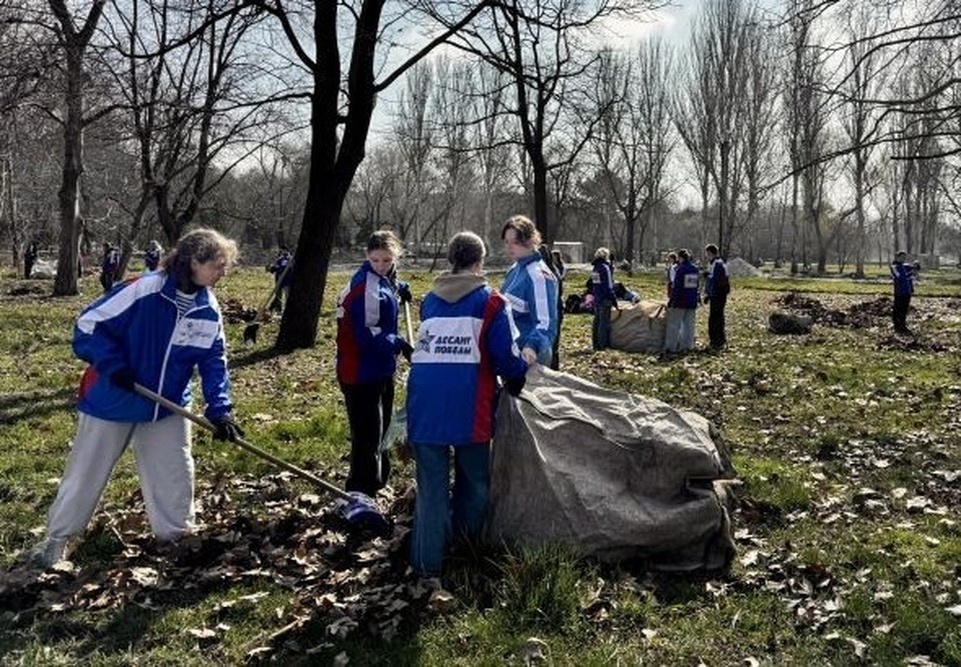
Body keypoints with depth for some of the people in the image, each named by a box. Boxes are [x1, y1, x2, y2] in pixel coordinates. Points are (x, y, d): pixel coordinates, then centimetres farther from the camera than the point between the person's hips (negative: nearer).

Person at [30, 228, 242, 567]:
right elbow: (88, 325, -18)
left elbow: (214, 362, -2)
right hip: (113, 400, -5)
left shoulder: (209, 310, -7)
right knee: (86, 472, 10)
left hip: (167, 406, 5)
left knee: (175, 473, 10)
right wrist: (114, 366, -28)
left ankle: (176, 534, 30)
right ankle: (58, 536, 29)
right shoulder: (144, 290, -25)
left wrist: (220, 410, -13)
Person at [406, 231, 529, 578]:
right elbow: (507, 356, -3)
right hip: (468, 404, -3)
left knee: (430, 483, 7)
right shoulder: (490, 302, 1)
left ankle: (427, 562, 8)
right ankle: (470, 541, 34)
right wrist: (518, 384, 15)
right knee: (475, 477, 18)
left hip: (424, 401, 3)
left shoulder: (430, 300, 15)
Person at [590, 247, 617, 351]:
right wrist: (613, 299, -11)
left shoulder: (594, 268, 10)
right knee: (604, 321, -3)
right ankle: (602, 345, -1)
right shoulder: (605, 267, -14)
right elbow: (609, 286, -15)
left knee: (597, 320, 14)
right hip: (605, 299, -8)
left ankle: (595, 343, 19)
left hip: (596, 298, 8)